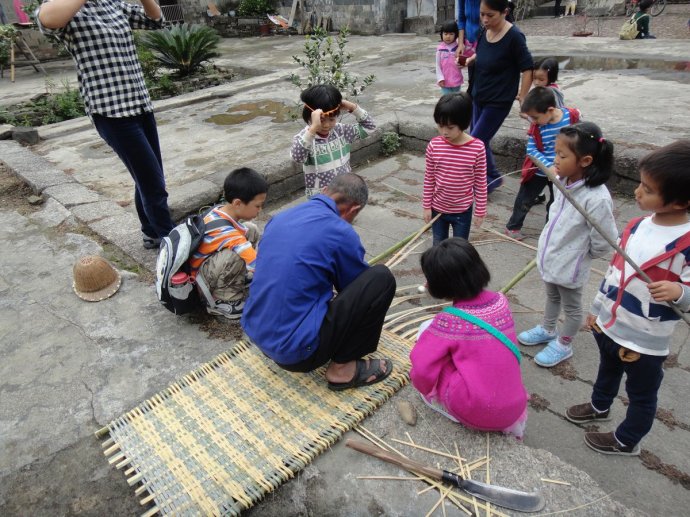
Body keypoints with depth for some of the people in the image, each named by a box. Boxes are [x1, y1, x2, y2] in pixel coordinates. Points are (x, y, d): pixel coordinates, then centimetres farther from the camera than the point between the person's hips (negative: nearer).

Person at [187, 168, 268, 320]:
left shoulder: (219, 210, -10)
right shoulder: (226, 233, -34)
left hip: (206, 262, 9)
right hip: (196, 281, -8)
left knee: (251, 230, -1)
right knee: (236, 255, -37)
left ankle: (238, 278, 8)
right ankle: (221, 301, -14)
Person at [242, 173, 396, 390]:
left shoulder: (281, 218, 8)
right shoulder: (340, 232, -13)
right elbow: (358, 285, 6)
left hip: (256, 333, 8)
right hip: (297, 351, -8)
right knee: (382, 278, -5)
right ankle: (343, 367, 4)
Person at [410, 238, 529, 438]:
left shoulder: (448, 321, -18)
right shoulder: (501, 301, -1)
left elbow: (421, 369, -16)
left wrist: (422, 385, 6)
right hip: (514, 410, 5)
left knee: (427, 329, 2)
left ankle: (434, 399, 11)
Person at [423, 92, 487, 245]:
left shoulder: (477, 147, -16)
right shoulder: (434, 145, -12)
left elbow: (480, 182, -8)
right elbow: (429, 178, -2)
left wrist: (480, 211, -4)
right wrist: (426, 206, 1)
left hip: (463, 211, -2)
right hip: (437, 208, 2)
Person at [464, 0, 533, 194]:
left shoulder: (514, 36, -19)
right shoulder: (485, 32, 0)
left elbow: (527, 68, -14)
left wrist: (522, 98, -13)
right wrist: (468, 61, 1)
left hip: (498, 101, -7)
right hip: (478, 97, 7)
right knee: (480, 141, 13)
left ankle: (493, 178, 14)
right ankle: (491, 177, 30)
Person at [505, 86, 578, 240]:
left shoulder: (571, 116, -17)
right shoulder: (536, 126, -21)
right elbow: (531, 149, -21)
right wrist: (549, 166, -30)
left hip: (561, 171, 1)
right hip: (538, 171, -1)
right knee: (524, 200, 11)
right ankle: (513, 226, 30)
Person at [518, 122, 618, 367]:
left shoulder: (596, 198, -32)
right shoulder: (563, 181, -9)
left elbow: (604, 241, -23)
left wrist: (582, 255, -6)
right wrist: (547, 247, 12)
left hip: (570, 266, -7)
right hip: (549, 257, 7)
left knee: (571, 307, 19)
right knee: (552, 297, 30)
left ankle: (562, 345, 39)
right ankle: (547, 330, 53)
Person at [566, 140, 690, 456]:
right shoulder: (638, 225, -4)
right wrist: (597, 309, 9)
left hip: (645, 342, -6)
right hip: (608, 324, 7)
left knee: (641, 394, 19)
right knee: (608, 370, 31)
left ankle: (626, 441, 41)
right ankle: (599, 407, 58)